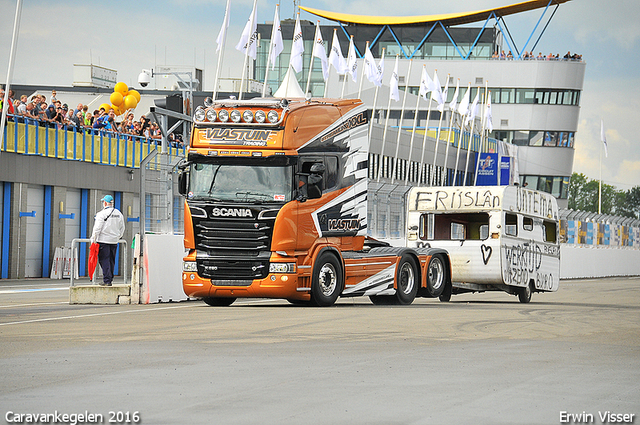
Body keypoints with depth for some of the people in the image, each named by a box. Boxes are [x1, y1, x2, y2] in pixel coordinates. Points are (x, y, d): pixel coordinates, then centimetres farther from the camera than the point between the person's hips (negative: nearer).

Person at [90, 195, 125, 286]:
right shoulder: (119, 214, 9)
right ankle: (110, 279, 15)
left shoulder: (102, 214, -11)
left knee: (104, 261, -4)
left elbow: (97, 229, -13)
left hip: (104, 241, -6)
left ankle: (107, 281, -9)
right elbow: (122, 228, 15)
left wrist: (93, 240, -5)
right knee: (111, 261, 12)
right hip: (114, 241, 6)